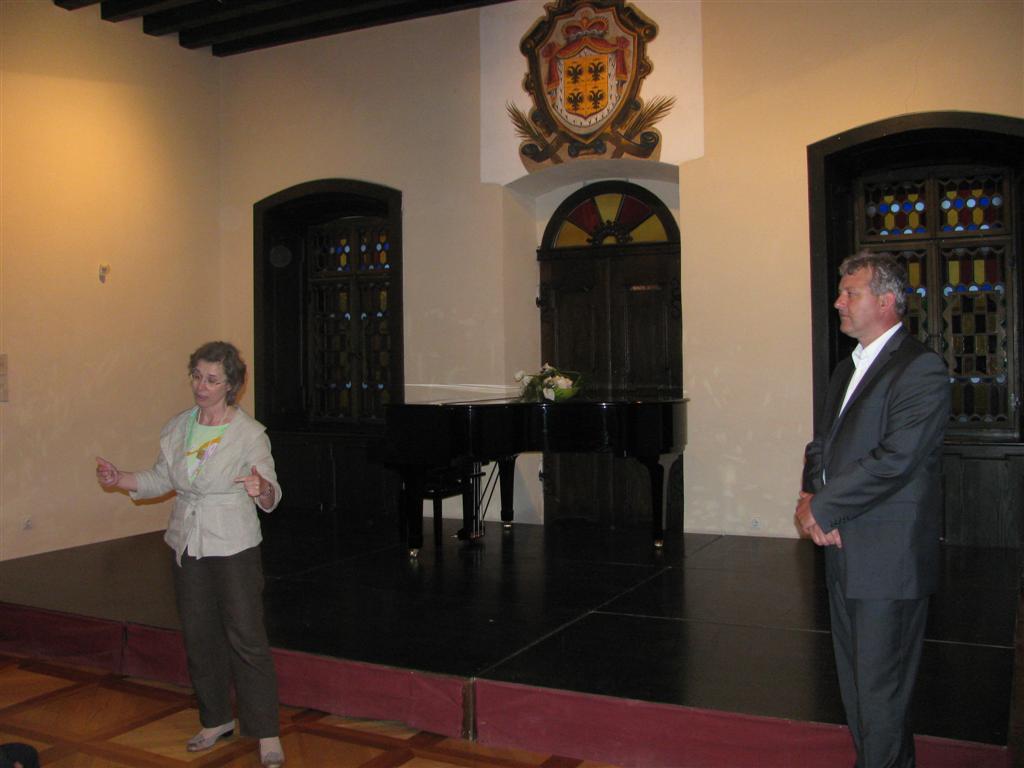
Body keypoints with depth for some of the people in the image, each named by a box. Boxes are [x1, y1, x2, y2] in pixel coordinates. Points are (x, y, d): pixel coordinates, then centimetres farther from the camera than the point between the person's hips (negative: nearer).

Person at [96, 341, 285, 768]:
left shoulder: (249, 433, -12)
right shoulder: (178, 428, 5)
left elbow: (270, 497, -14)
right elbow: (161, 479, 15)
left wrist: (262, 488, -37)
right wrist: (120, 480, 0)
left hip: (234, 548, -6)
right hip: (188, 546, 6)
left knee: (246, 639, -4)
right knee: (198, 636, 15)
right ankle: (217, 720, 33)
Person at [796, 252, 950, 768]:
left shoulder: (922, 370, -13)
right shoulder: (846, 371, 16)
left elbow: (896, 459, -21)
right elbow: (822, 444, 16)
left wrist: (822, 509, -15)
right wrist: (811, 494, -4)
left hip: (889, 558, -9)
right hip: (845, 552, 9)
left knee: (880, 691, 1)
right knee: (855, 683, 18)